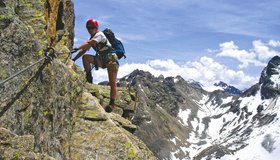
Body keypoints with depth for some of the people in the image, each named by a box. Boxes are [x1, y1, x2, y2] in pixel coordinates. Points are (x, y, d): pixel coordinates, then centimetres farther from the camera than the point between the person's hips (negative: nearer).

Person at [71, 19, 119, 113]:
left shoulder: (99, 35, -13)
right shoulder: (92, 39, 12)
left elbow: (88, 44, -28)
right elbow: (84, 50, 8)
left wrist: (77, 49, -38)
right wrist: (74, 59, -1)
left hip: (112, 59, -7)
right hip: (102, 60, 7)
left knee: (112, 83, -11)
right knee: (85, 57, -13)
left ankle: (112, 103, -7)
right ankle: (89, 78, -7)